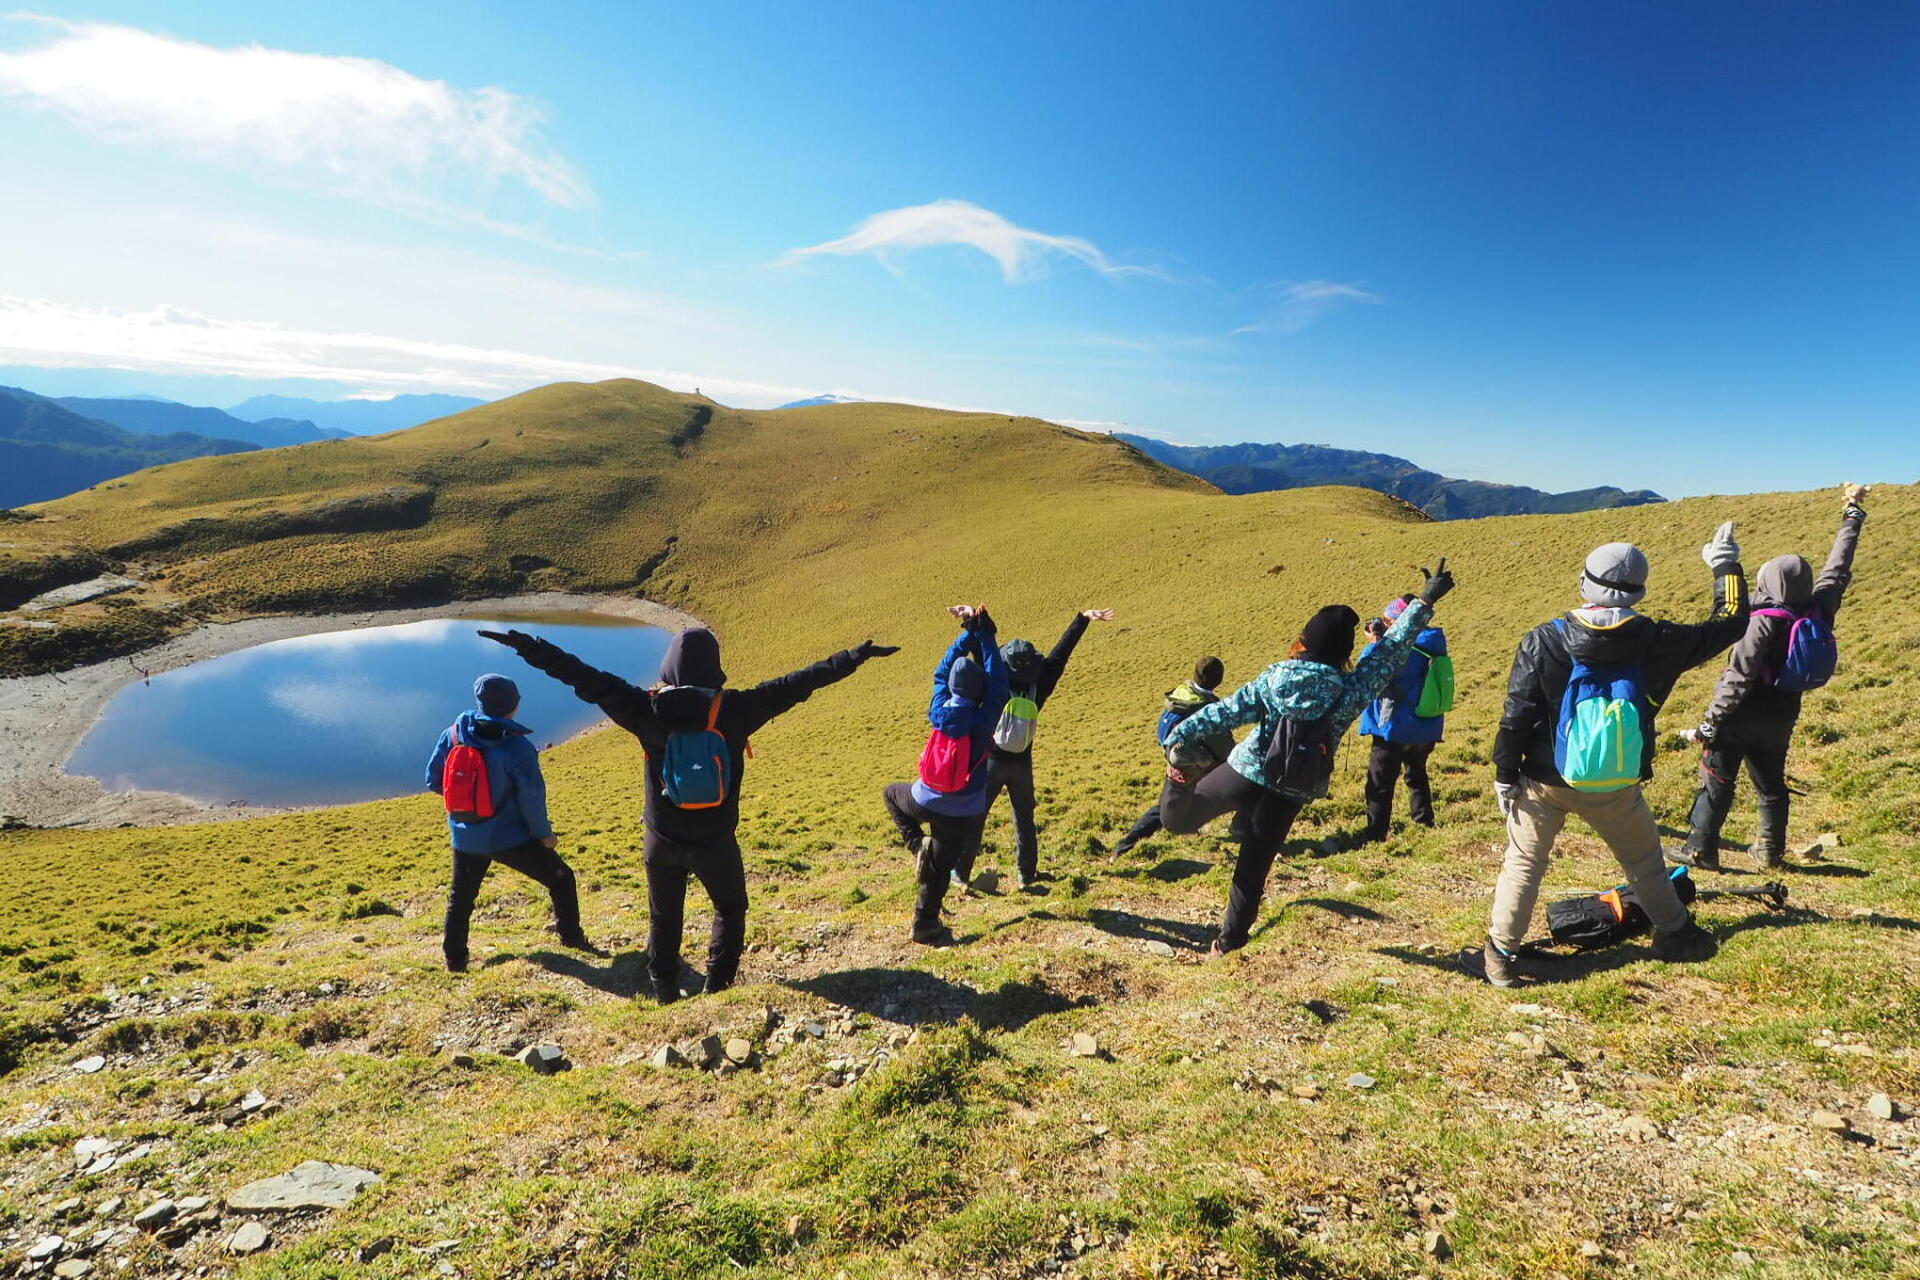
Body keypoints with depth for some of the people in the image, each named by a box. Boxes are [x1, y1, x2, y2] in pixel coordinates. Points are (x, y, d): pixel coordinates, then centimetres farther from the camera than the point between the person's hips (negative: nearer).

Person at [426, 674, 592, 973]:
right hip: (509, 838, -4)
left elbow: (434, 781, 3)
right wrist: (544, 834, -1)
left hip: (465, 837, 5)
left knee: (461, 897, 25)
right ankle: (571, 937, 21)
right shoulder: (516, 746, -20)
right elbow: (531, 799, -16)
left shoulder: (453, 734, -6)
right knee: (561, 878, 14)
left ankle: (455, 958, 29)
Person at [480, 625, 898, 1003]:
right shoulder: (733, 709, -17)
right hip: (715, 841, -1)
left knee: (664, 917, 22)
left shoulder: (647, 708, -14)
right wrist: (856, 656, -10)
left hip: (662, 840, 2)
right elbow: (796, 683, -15)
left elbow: (588, 680, -13)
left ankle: (665, 992, 32)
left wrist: (527, 646, -6)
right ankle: (718, 986, 19)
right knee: (730, 908, 23)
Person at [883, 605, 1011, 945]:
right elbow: (999, 686, -7)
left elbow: (942, 671, 5)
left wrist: (969, 634, 6)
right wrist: (984, 636, -6)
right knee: (938, 871, 12)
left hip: (925, 800, 2)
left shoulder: (939, 710, -10)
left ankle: (918, 844, 14)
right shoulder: (983, 719, -18)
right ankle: (926, 927, 22)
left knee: (892, 794, 33)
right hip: (963, 813, -1)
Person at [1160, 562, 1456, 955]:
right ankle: (1231, 937, 25)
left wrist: (1178, 738, 1)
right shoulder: (1350, 691, -11)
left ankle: (1183, 777, -11)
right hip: (1290, 795, 0)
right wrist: (1424, 601, 8)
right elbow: (1391, 649, -1)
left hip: (1244, 774, 0)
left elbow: (1224, 713, -7)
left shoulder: (1273, 678, -9)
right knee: (1254, 866, 17)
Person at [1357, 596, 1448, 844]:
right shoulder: (1430, 644, 1)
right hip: (1425, 728, 8)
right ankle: (1424, 822, 37)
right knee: (1417, 775, 27)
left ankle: (1375, 835, 5)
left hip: (1396, 729, -8)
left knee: (1379, 784, 2)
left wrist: (1375, 643, -15)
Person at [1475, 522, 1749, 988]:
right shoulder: (1654, 641, -9)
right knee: (1645, 862, 25)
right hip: (1616, 787, 2)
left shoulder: (1544, 641, -14)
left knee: (1522, 865, 7)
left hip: (1545, 780, -2)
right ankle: (1677, 936, 43)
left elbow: (1517, 715, -12)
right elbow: (1728, 624, 8)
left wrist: (1505, 775, -2)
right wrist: (1728, 568, 21)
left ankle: (1499, 958, 8)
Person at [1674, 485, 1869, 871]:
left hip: (1740, 719, -6)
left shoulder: (1765, 621, -20)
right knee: (1772, 786, 19)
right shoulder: (1818, 611, -2)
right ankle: (1771, 853, 28)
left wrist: (1710, 722, -18)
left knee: (1716, 784, 1)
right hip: (1779, 721, 7)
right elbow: (1837, 571, 14)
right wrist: (1853, 515, 28)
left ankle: (1700, 850, 3)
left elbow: (1739, 677, -22)